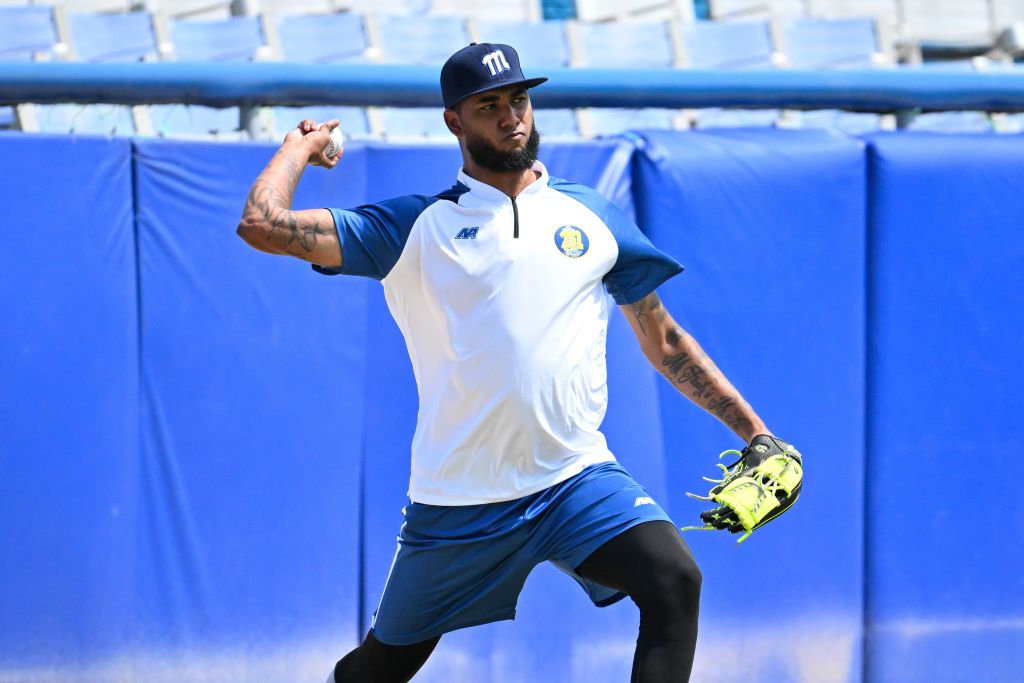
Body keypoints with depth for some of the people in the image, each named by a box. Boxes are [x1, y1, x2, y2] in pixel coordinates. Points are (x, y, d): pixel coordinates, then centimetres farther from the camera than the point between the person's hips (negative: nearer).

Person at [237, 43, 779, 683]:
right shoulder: (416, 227, 2)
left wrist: (754, 431, 9)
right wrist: (303, 142, 11)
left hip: (578, 480, 1)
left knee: (675, 582, -25)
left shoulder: (593, 217, 10)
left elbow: (665, 343, 15)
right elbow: (263, 225, -5)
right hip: (457, 501, -1)